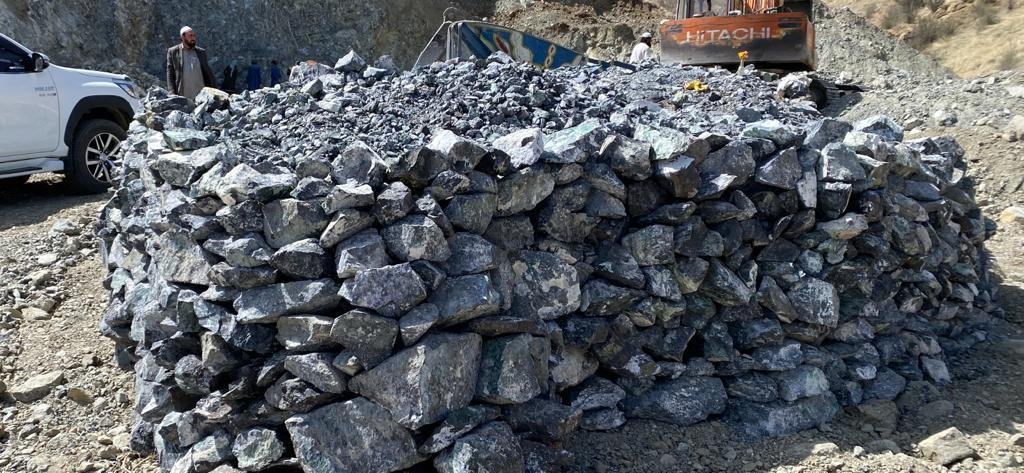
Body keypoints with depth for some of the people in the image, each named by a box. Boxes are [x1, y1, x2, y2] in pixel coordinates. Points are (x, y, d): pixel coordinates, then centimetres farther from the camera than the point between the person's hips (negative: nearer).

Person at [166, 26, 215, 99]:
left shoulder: (201, 52, 15)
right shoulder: (173, 51, 8)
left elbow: (209, 74, 16)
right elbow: (170, 74, 5)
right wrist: (173, 94, -6)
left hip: (201, 96, 2)